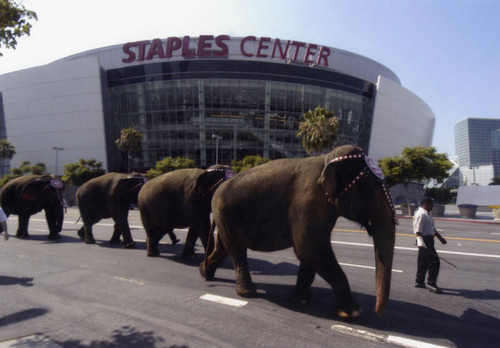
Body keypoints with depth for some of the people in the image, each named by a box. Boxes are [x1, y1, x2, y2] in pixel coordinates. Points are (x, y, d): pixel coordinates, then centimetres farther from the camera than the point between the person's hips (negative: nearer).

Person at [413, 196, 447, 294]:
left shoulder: (427, 213, 16)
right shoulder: (421, 214, -18)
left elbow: (432, 228, 27)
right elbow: (417, 231, -25)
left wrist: (440, 237, 32)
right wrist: (421, 243, -33)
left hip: (428, 240, 10)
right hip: (425, 241, -10)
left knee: (423, 261, 15)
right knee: (434, 262, -7)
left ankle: (419, 281, 24)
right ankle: (431, 283, 0)